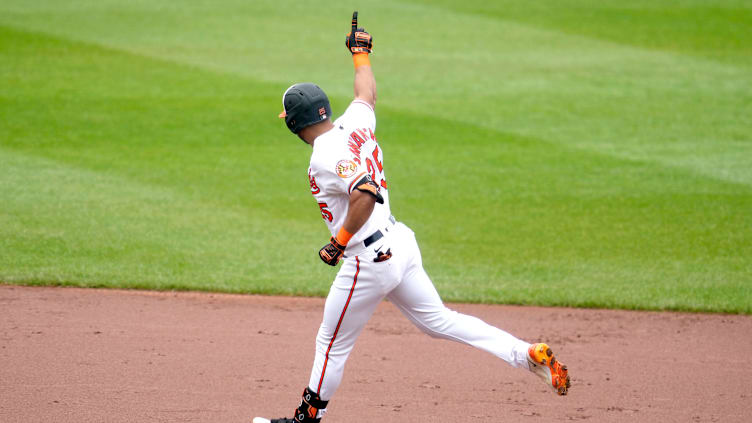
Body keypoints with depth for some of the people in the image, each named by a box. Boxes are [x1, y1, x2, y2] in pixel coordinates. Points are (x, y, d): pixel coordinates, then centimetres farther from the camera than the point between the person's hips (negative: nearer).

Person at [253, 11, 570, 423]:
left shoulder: (327, 155, -19)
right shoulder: (355, 124, 5)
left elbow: (365, 195, -31)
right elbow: (367, 92, 27)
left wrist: (338, 242, -21)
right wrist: (360, 53, 44)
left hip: (369, 259, -9)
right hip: (400, 243, 9)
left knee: (332, 344, 7)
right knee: (439, 320, 15)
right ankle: (530, 354, 6)